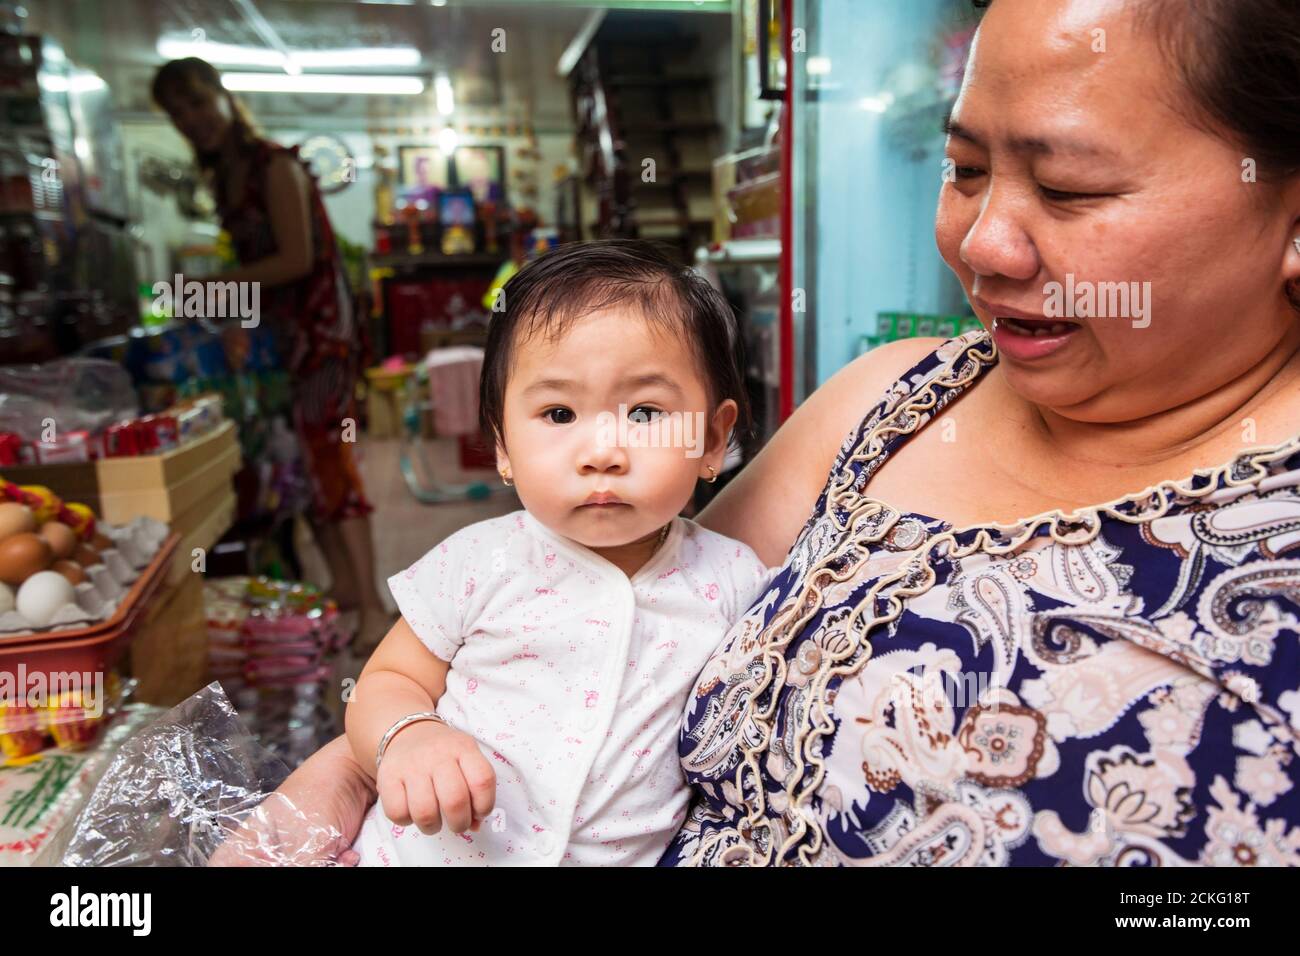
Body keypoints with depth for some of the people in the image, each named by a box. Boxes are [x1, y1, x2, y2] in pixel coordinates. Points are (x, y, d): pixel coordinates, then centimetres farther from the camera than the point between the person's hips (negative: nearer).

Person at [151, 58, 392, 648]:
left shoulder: (275, 167, -10)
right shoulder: (222, 178, 15)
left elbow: (297, 258, -18)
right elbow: (253, 261, 14)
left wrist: (218, 286, -15)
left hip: (319, 324, -8)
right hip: (278, 331, 8)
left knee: (326, 458, -12)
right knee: (303, 463, 8)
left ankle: (372, 607, -10)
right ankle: (344, 583, 19)